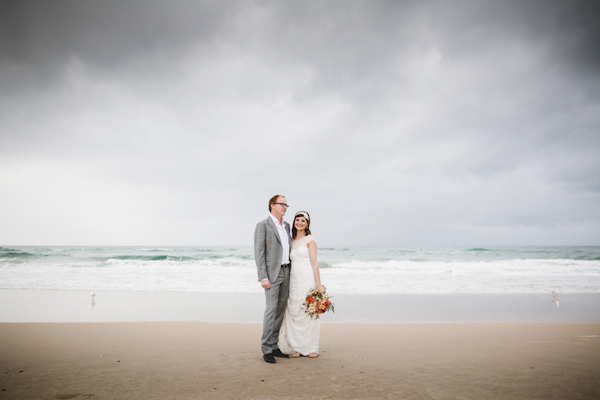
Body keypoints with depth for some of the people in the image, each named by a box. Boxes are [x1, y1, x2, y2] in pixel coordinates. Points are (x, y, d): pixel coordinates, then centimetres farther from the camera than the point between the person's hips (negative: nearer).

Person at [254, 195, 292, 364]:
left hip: (285, 272, 7)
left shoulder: (286, 226, 15)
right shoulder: (263, 225, -6)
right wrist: (263, 277, -17)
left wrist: (290, 272, 14)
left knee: (281, 310, 8)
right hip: (272, 273, -7)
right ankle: (266, 349, 1)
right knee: (271, 309, -8)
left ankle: (274, 346, 17)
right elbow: (259, 253, -11)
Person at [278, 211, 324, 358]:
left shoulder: (310, 240, -2)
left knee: (309, 312, 0)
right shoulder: (291, 240, 14)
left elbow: (314, 263, -5)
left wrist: (319, 284, -10)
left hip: (308, 279, -5)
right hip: (293, 280, 5)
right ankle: (297, 347, 14)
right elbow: (289, 261, 16)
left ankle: (311, 348, 11)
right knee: (294, 312, 4)